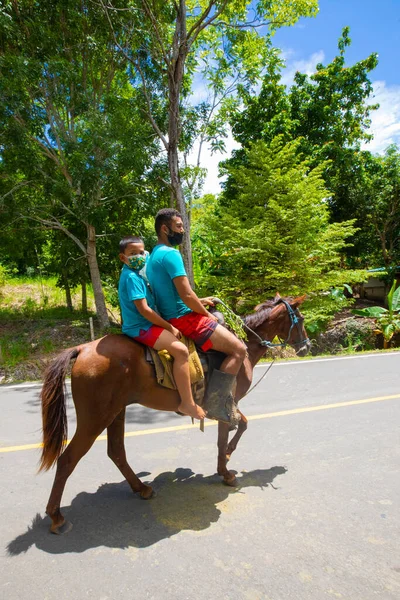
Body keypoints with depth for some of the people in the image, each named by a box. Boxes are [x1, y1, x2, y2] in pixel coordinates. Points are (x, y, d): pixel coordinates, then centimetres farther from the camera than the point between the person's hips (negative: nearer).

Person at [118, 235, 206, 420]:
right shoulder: (131, 277, -18)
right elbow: (144, 310, -23)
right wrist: (170, 327, -16)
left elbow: (148, 303, 21)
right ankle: (187, 403, -18)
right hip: (141, 328, -11)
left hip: (143, 325, 11)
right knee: (180, 349, -24)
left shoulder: (135, 274, 13)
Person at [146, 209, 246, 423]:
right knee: (238, 349, -11)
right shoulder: (170, 254, -16)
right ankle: (216, 404, -8)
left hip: (170, 316, 11)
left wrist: (199, 302, 16)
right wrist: (207, 314, -6)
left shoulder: (154, 255, 16)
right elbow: (186, 295, -22)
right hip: (183, 319, -11)